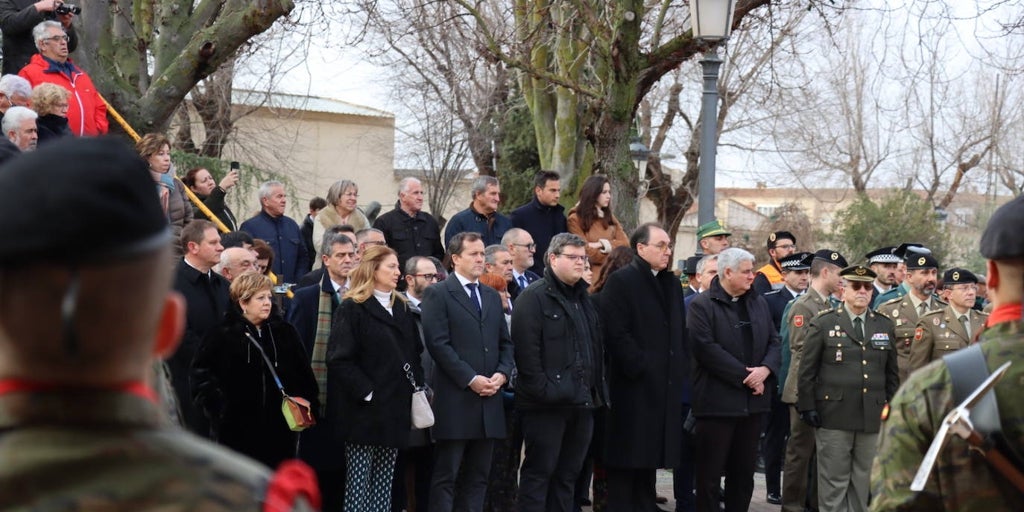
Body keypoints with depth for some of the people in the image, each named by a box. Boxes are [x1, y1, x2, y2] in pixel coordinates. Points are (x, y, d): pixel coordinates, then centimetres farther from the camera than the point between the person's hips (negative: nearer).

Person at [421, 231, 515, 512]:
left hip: (489, 401, 6)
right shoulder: (438, 294, -3)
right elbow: (438, 343, -11)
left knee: (477, 476, 7)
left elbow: (505, 342, 17)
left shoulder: (492, 296, 18)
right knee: (446, 476, -3)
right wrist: (471, 379, -15)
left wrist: (502, 373, -2)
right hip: (455, 400, -6)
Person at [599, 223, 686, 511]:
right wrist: (640, 367, -17)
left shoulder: (672, 284, 17)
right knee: (628, 460, -4)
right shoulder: (620, 282, -7)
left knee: (650, 459, 11)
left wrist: (679, 368, 9)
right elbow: (616, 333, -15)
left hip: (665, 387, 7)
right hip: (634, 387, -7)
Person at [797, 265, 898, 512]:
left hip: (872, 418, 3)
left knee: (863, 482, 7)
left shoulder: (886, 326, 12)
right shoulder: (823, 324, 2)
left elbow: (892, 374, 16)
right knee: (834, 482, -1)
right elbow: (807, 370, 1)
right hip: (833, 417, -3)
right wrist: (807, 407, -6)